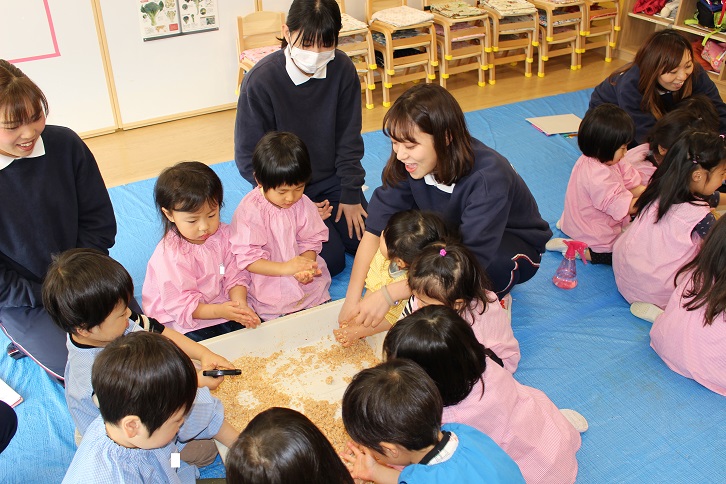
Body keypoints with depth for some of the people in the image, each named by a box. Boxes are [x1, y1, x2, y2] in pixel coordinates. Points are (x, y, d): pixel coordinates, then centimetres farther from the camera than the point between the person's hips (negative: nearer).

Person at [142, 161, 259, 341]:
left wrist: (240, 305, -21)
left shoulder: (223, 234, -3)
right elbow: (180, 305, -21)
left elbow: (235, 276, -1)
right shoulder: (169, 255, -20)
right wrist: (220, 311, -34)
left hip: (221, 305, 5)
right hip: (180, 322, -5)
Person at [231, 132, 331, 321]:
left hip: (308, 284, 4)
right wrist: (285, 268, -27)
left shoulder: (303, 204, -1)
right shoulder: (249, 210, -14)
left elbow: (311, 241, 4)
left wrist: (306, 266, -19)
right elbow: (246, 258, -15)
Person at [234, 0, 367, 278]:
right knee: (331, 260, -12)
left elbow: (349, 139, -2)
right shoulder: (260, 81, -22)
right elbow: (248, 159, -14)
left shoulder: (342, 69, -13)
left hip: (332, 179, 4)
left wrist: (351, 194, -5)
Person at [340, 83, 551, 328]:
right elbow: (375, 229, -22)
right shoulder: (407, 164, -20)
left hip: (515, 243, -4)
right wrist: (352, 299, -30)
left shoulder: (488, 177, -36)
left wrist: (388, 295, -44)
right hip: (453, 233, 5)